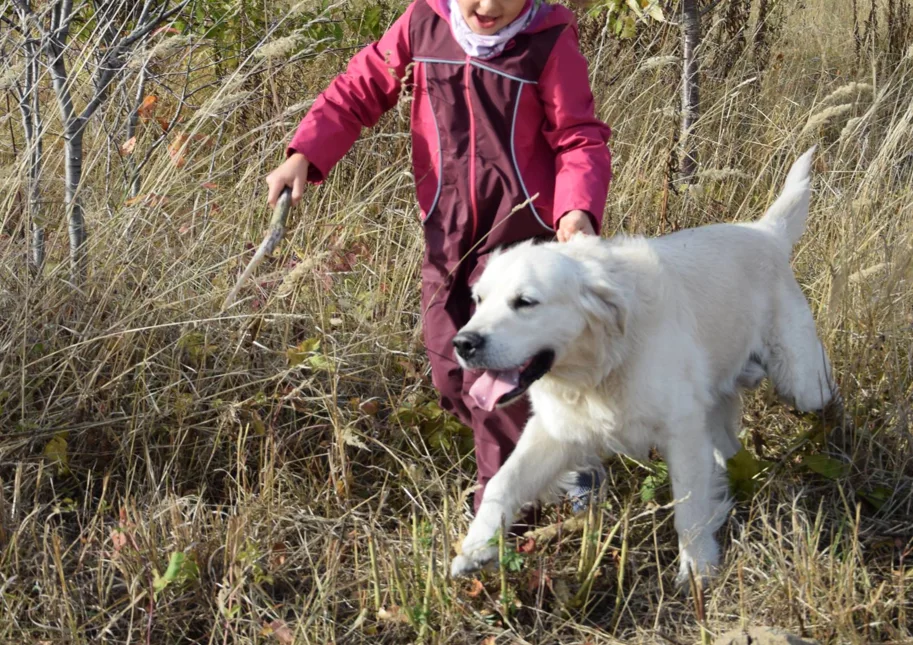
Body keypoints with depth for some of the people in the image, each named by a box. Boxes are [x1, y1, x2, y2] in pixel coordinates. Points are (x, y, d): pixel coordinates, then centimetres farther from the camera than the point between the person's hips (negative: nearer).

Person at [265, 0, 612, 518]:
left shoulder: (550, 44, -9)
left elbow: (580, 140, -7)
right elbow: (360, 90, 7)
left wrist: (579, 211, -25)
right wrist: (304, 156, -6)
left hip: (520, 236, -5)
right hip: (446, 237, 5)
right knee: (452, 380, 8)